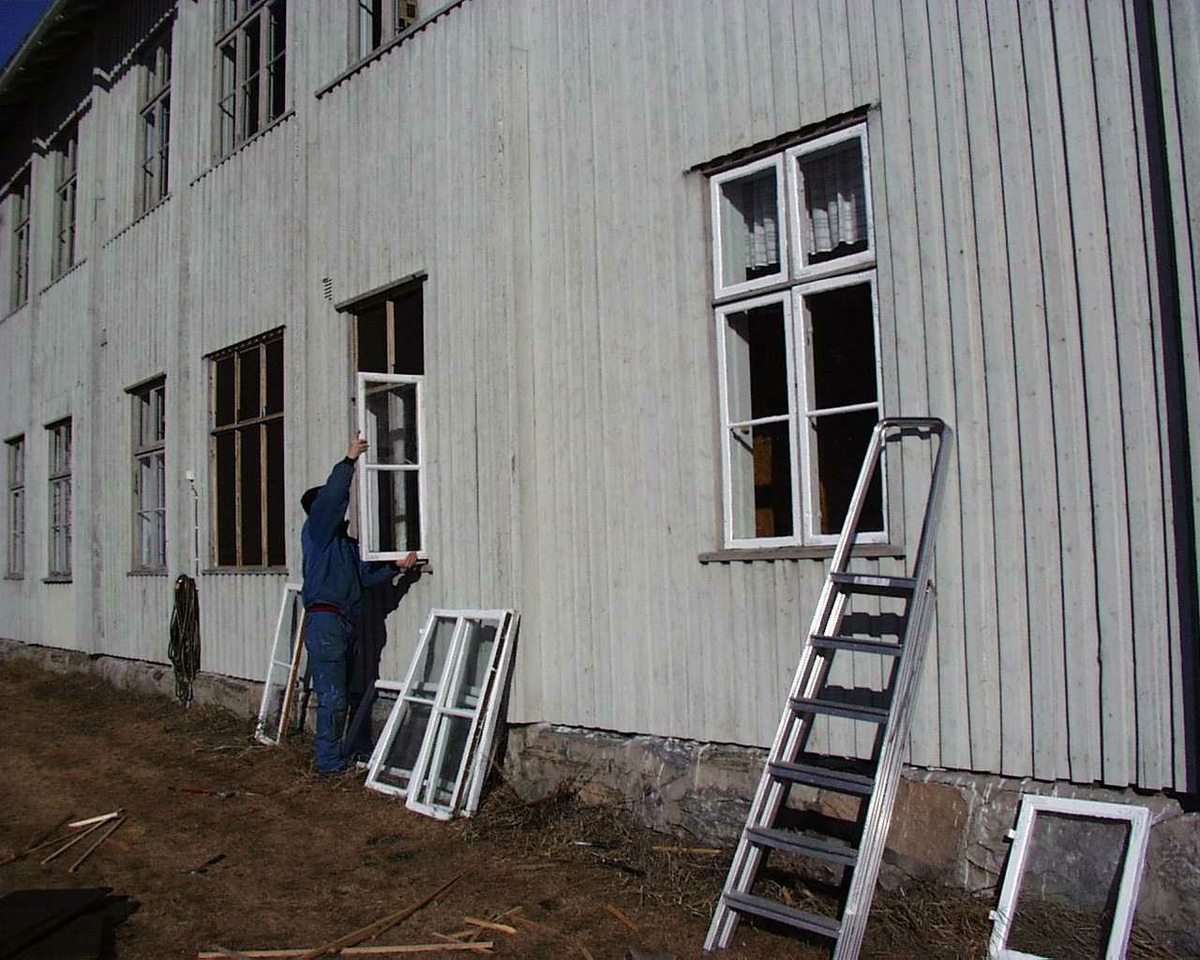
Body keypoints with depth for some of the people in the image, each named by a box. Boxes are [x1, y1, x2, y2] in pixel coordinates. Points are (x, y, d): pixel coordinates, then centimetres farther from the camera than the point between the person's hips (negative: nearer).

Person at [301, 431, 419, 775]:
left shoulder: (345, 542, 23)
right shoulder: (316, 531, 0)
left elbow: (366, 574, 12)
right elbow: (331, 496, -18)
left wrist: (397, 566, -2)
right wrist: (349, 460, -16)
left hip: (346, 624, 8)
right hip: (325, 621, -8)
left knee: (349, 694, 10)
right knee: (332, 697, -7)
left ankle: (353, 754, 17)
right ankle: (329, 763, -1)